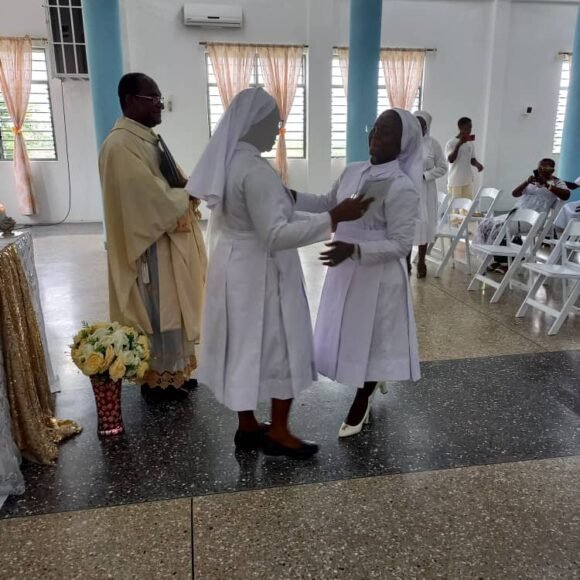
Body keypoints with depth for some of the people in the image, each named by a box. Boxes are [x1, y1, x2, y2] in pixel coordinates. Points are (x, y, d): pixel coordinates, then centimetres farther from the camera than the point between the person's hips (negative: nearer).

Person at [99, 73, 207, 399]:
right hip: (152, 245, -10)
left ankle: (173, 372, 29)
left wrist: (187, 186, -4)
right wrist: (189, 193, -10)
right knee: (157, 313, 1)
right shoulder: (121, 145, -19)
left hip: (170, 241, 10)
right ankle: (157, 380, 17)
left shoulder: (147, 139, 13)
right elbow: (153, 198, -24)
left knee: (171, 310, 16)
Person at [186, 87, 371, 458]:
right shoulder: (256, 170, -23)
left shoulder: (225, 162, 6)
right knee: (280, 347, 6)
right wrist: (334, 218, -29)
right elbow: (275, 235, -28)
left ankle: (247, 426, 29)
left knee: (246, 345, 16)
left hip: (234, 266, 9)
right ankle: (279, 432, 20)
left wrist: (284, 198, 24)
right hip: (261, 273, -9)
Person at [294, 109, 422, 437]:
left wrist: (355, 249, -34)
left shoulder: (402, 187, -20)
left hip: (378, 277, -7)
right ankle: (374, 384, 49)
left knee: (370, 339, 9)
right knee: (353, 336, 22)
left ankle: (360, 408, 31)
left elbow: (400, 245, -21)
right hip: (346, 271, 8)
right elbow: (328, 206, 15)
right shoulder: (353, 172, 3)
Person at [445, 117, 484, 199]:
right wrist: (459, 144, -25)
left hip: (468, 181, 5)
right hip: (455, 182, -5)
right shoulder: (451, 143, -7)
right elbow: (450, 159, -18)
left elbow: (472, 159, 14)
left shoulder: (471, 143, 9)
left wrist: (477, 164, -9)